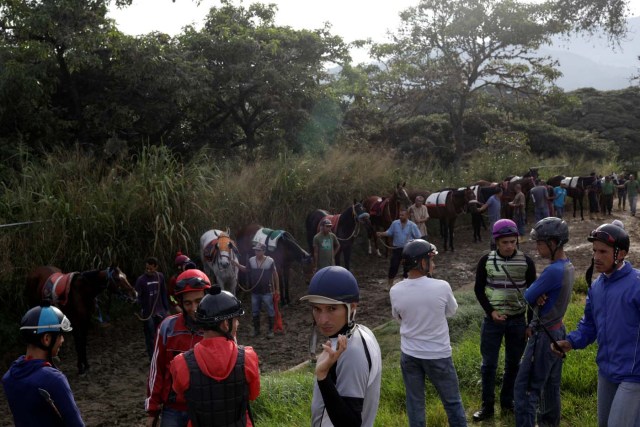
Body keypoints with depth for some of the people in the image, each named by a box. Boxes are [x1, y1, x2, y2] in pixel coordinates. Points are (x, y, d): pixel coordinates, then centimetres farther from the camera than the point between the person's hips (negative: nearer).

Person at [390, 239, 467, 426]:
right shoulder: (441, 287, -20)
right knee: (452, 402, 16)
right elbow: (452, 311, 0)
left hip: (409, 355, 3)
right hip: (438, 354, -2)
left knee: (415, 403, 16)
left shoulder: (395, 291, -13)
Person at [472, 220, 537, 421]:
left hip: (518, 321, 1)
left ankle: (507, 402, 29)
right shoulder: (486, 261, -7)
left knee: (513, 364, 13)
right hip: (493, 320, -1)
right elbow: (478, 289, 1)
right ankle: (487, 406, 16)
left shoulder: (526, 262, -5)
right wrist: (491, 311, -12)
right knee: (489, 364, 4)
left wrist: (531, 323, 0)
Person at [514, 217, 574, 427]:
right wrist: (539, 297, -13)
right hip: (558, 331, 9)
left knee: (525, 388, -4)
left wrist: (536, 297, 1)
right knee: (551, 383, 21)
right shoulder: (568, 266, 3)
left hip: (544, 335, -9)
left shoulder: (554, 271, -27)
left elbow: (528, 297, -18)